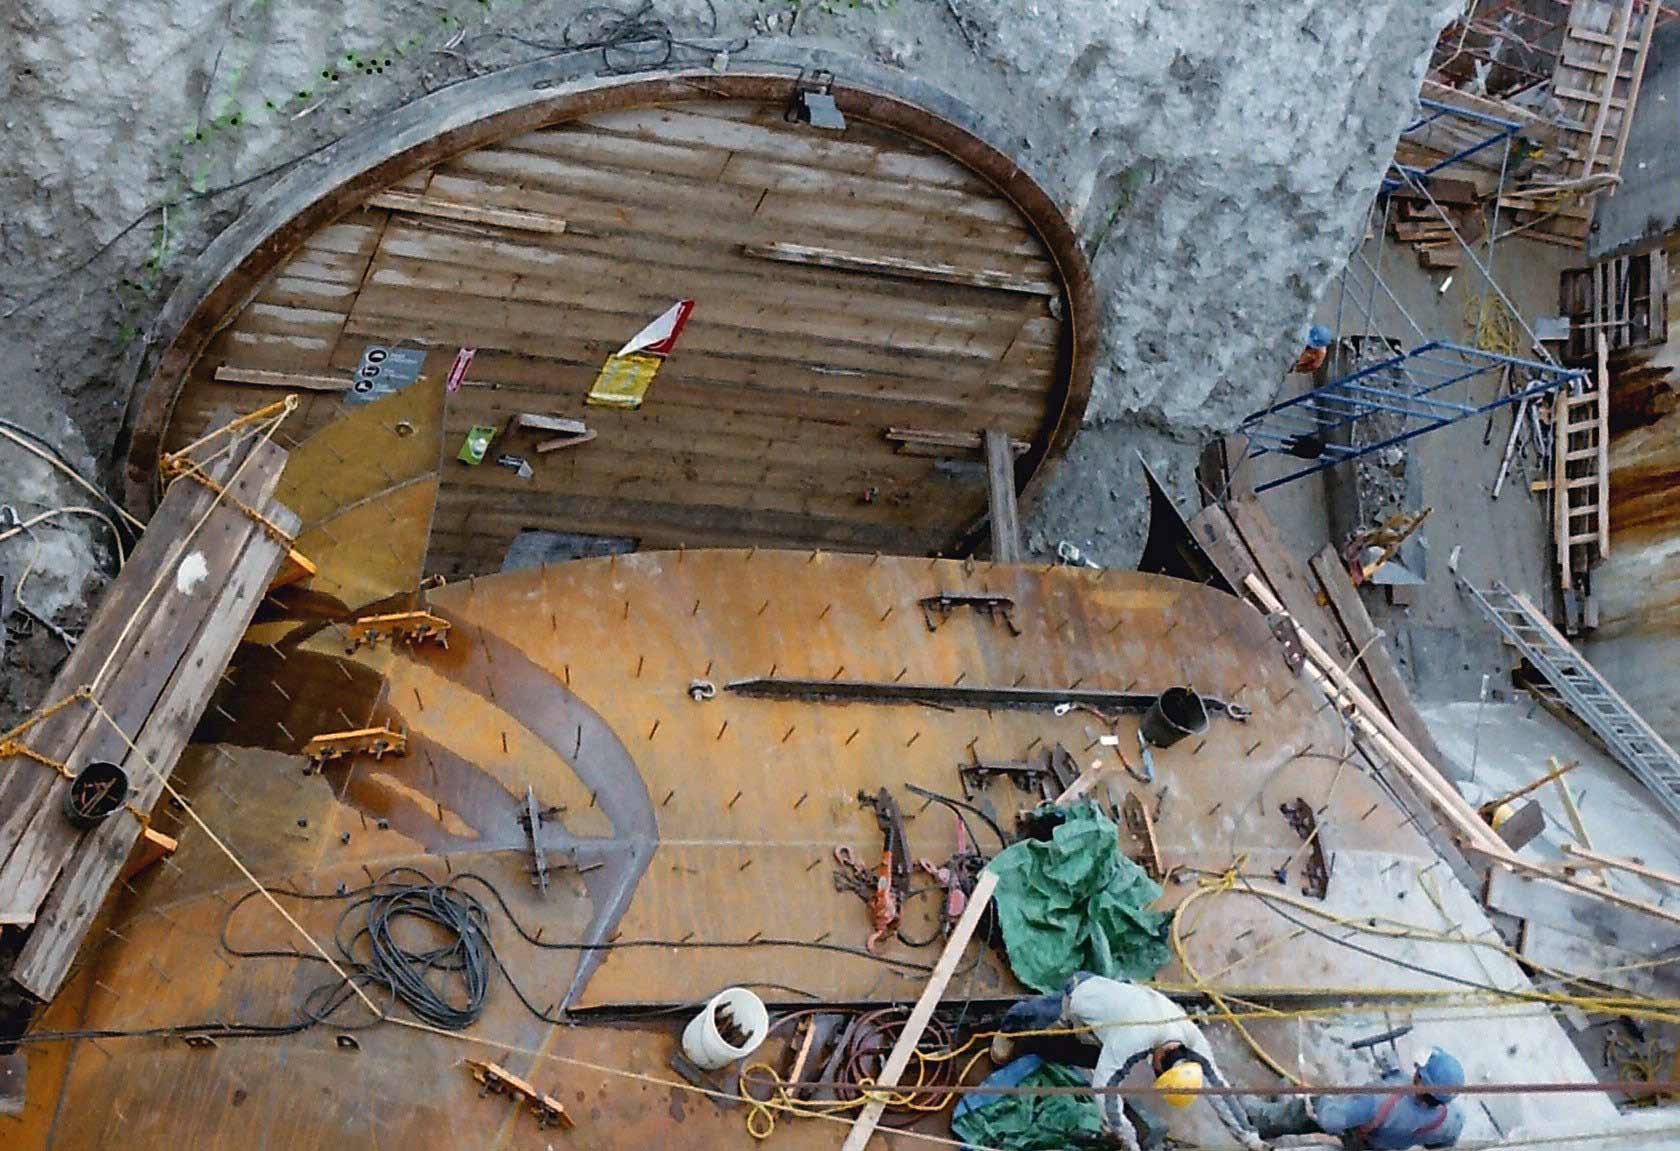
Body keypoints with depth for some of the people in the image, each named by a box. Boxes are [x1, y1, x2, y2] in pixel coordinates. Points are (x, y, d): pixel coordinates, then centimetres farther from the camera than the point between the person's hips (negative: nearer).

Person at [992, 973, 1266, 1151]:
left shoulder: (1191, 1037, -26)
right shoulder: (1132, 1040, -45)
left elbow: (1218, 1086, -19)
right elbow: (1103, 1085, -45)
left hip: (1104, 991, 6)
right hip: (1076, 997, -6)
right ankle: (1011, 1027, 46)